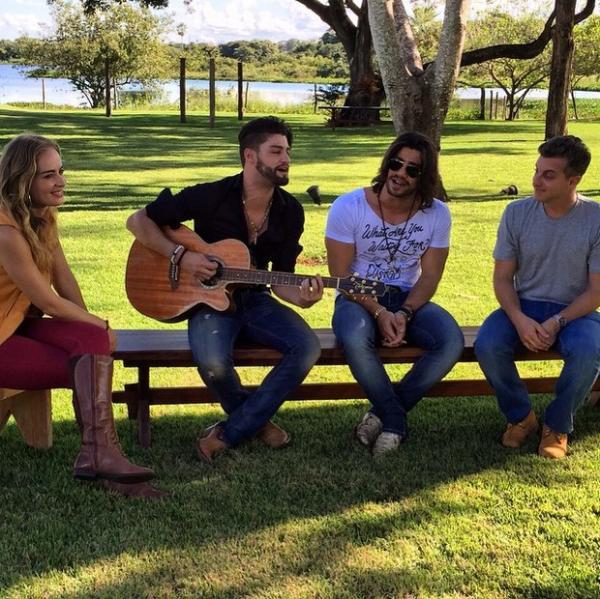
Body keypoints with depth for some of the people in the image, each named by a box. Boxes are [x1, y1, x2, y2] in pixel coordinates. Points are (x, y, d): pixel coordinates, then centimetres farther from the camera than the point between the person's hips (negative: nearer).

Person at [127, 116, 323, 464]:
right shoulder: (211, 197, -13)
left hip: (254, 301, 4)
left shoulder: (290, 212, -1)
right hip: (209, 299, -4)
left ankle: (231, 432, -11)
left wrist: (300, 297, -20)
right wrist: (180, 256, -19)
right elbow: (139, 221, -7)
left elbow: (280, 278, 3)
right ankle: (257, 420, 0)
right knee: (213, 361, -35)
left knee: (307, 347, -23)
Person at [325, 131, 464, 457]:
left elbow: (429, 276, -2)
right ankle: (395, 419, -14)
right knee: (355, 339, -38)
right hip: (357, 298, -3)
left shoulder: (437, 214, -3)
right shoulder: (348, 207, -11)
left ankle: (383, 414, -9)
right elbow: (340, 275, -11)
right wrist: (379, 313, -23)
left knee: (452, 342, -26)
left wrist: (404, 314, -21)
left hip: (409, 299, 3)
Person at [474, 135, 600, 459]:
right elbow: (502, 278, -2)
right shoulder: (517, 213, -4)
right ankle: (521, 417, 0)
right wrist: (519, 320, -21)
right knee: (487, 345, -28)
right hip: (523, 307, 2)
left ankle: (557, 426, -5)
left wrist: (557, 322, -22)